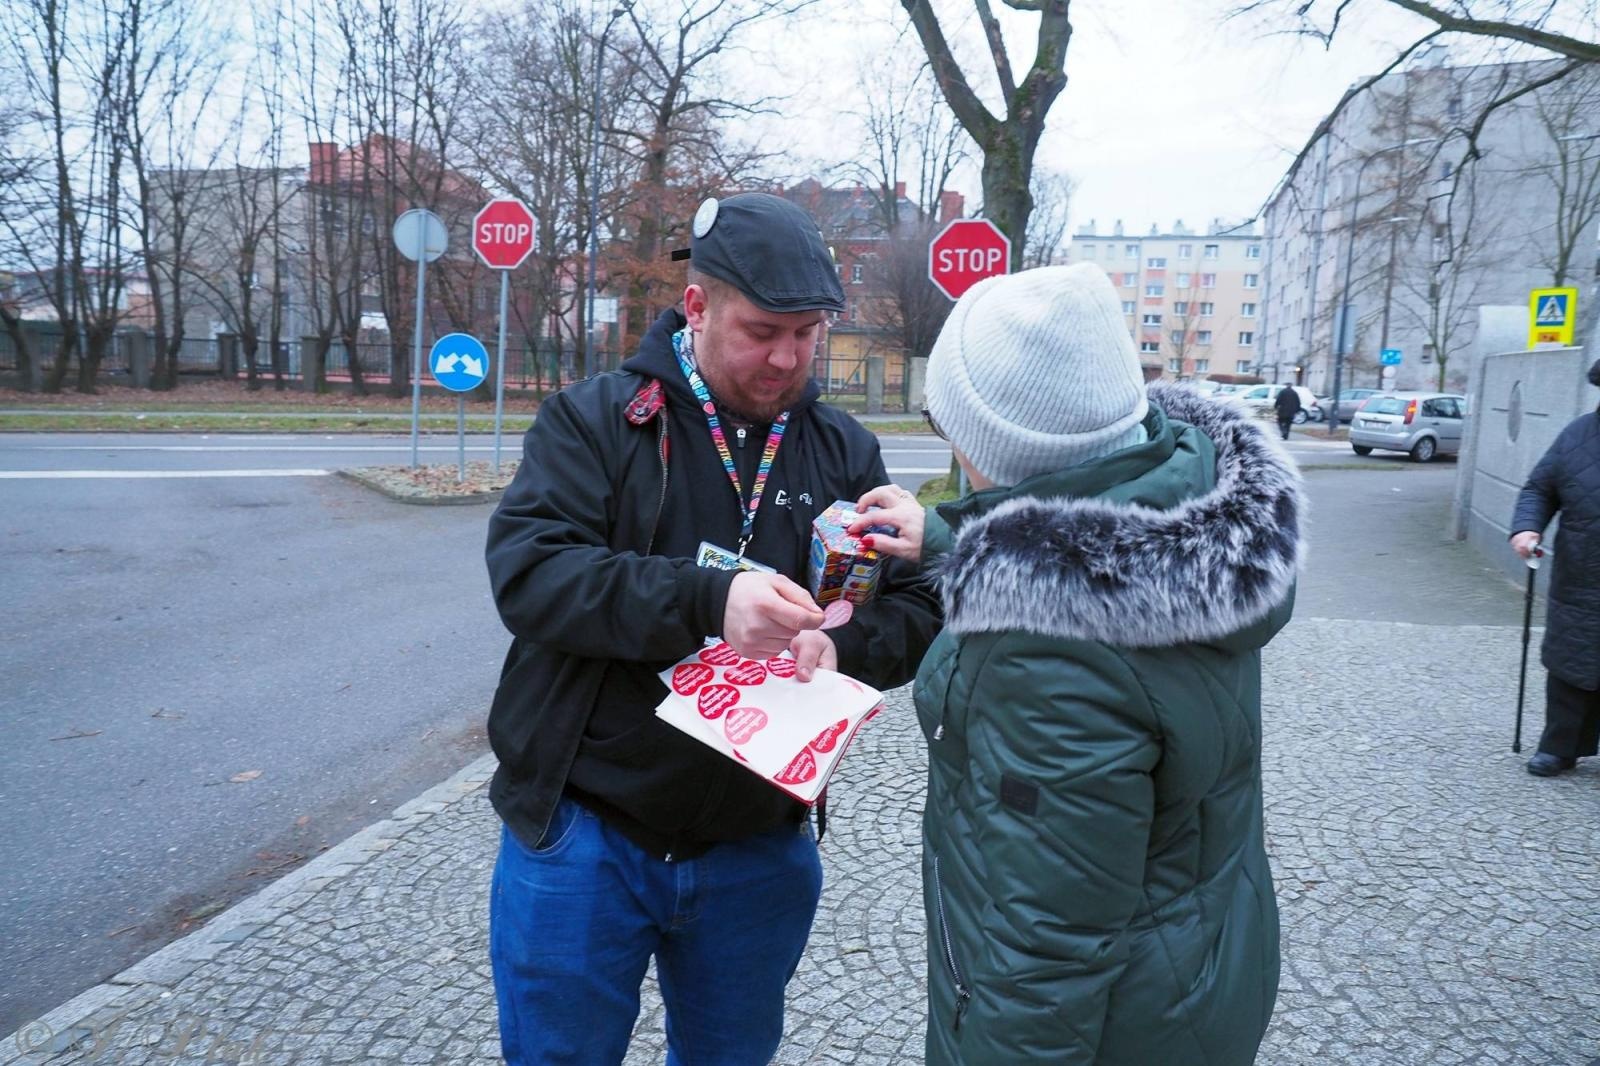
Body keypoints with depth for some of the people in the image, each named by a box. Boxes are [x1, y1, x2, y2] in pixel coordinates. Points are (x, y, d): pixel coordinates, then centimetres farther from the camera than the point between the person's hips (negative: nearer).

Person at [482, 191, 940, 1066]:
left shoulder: (843, 451, 3)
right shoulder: (594, 420, -6)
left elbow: (916, 612, 2)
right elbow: (526, 569, -19)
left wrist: (841, 648, -21)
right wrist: (706, 602, -33)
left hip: (758, 853, 3)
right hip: (583, 836, -2)